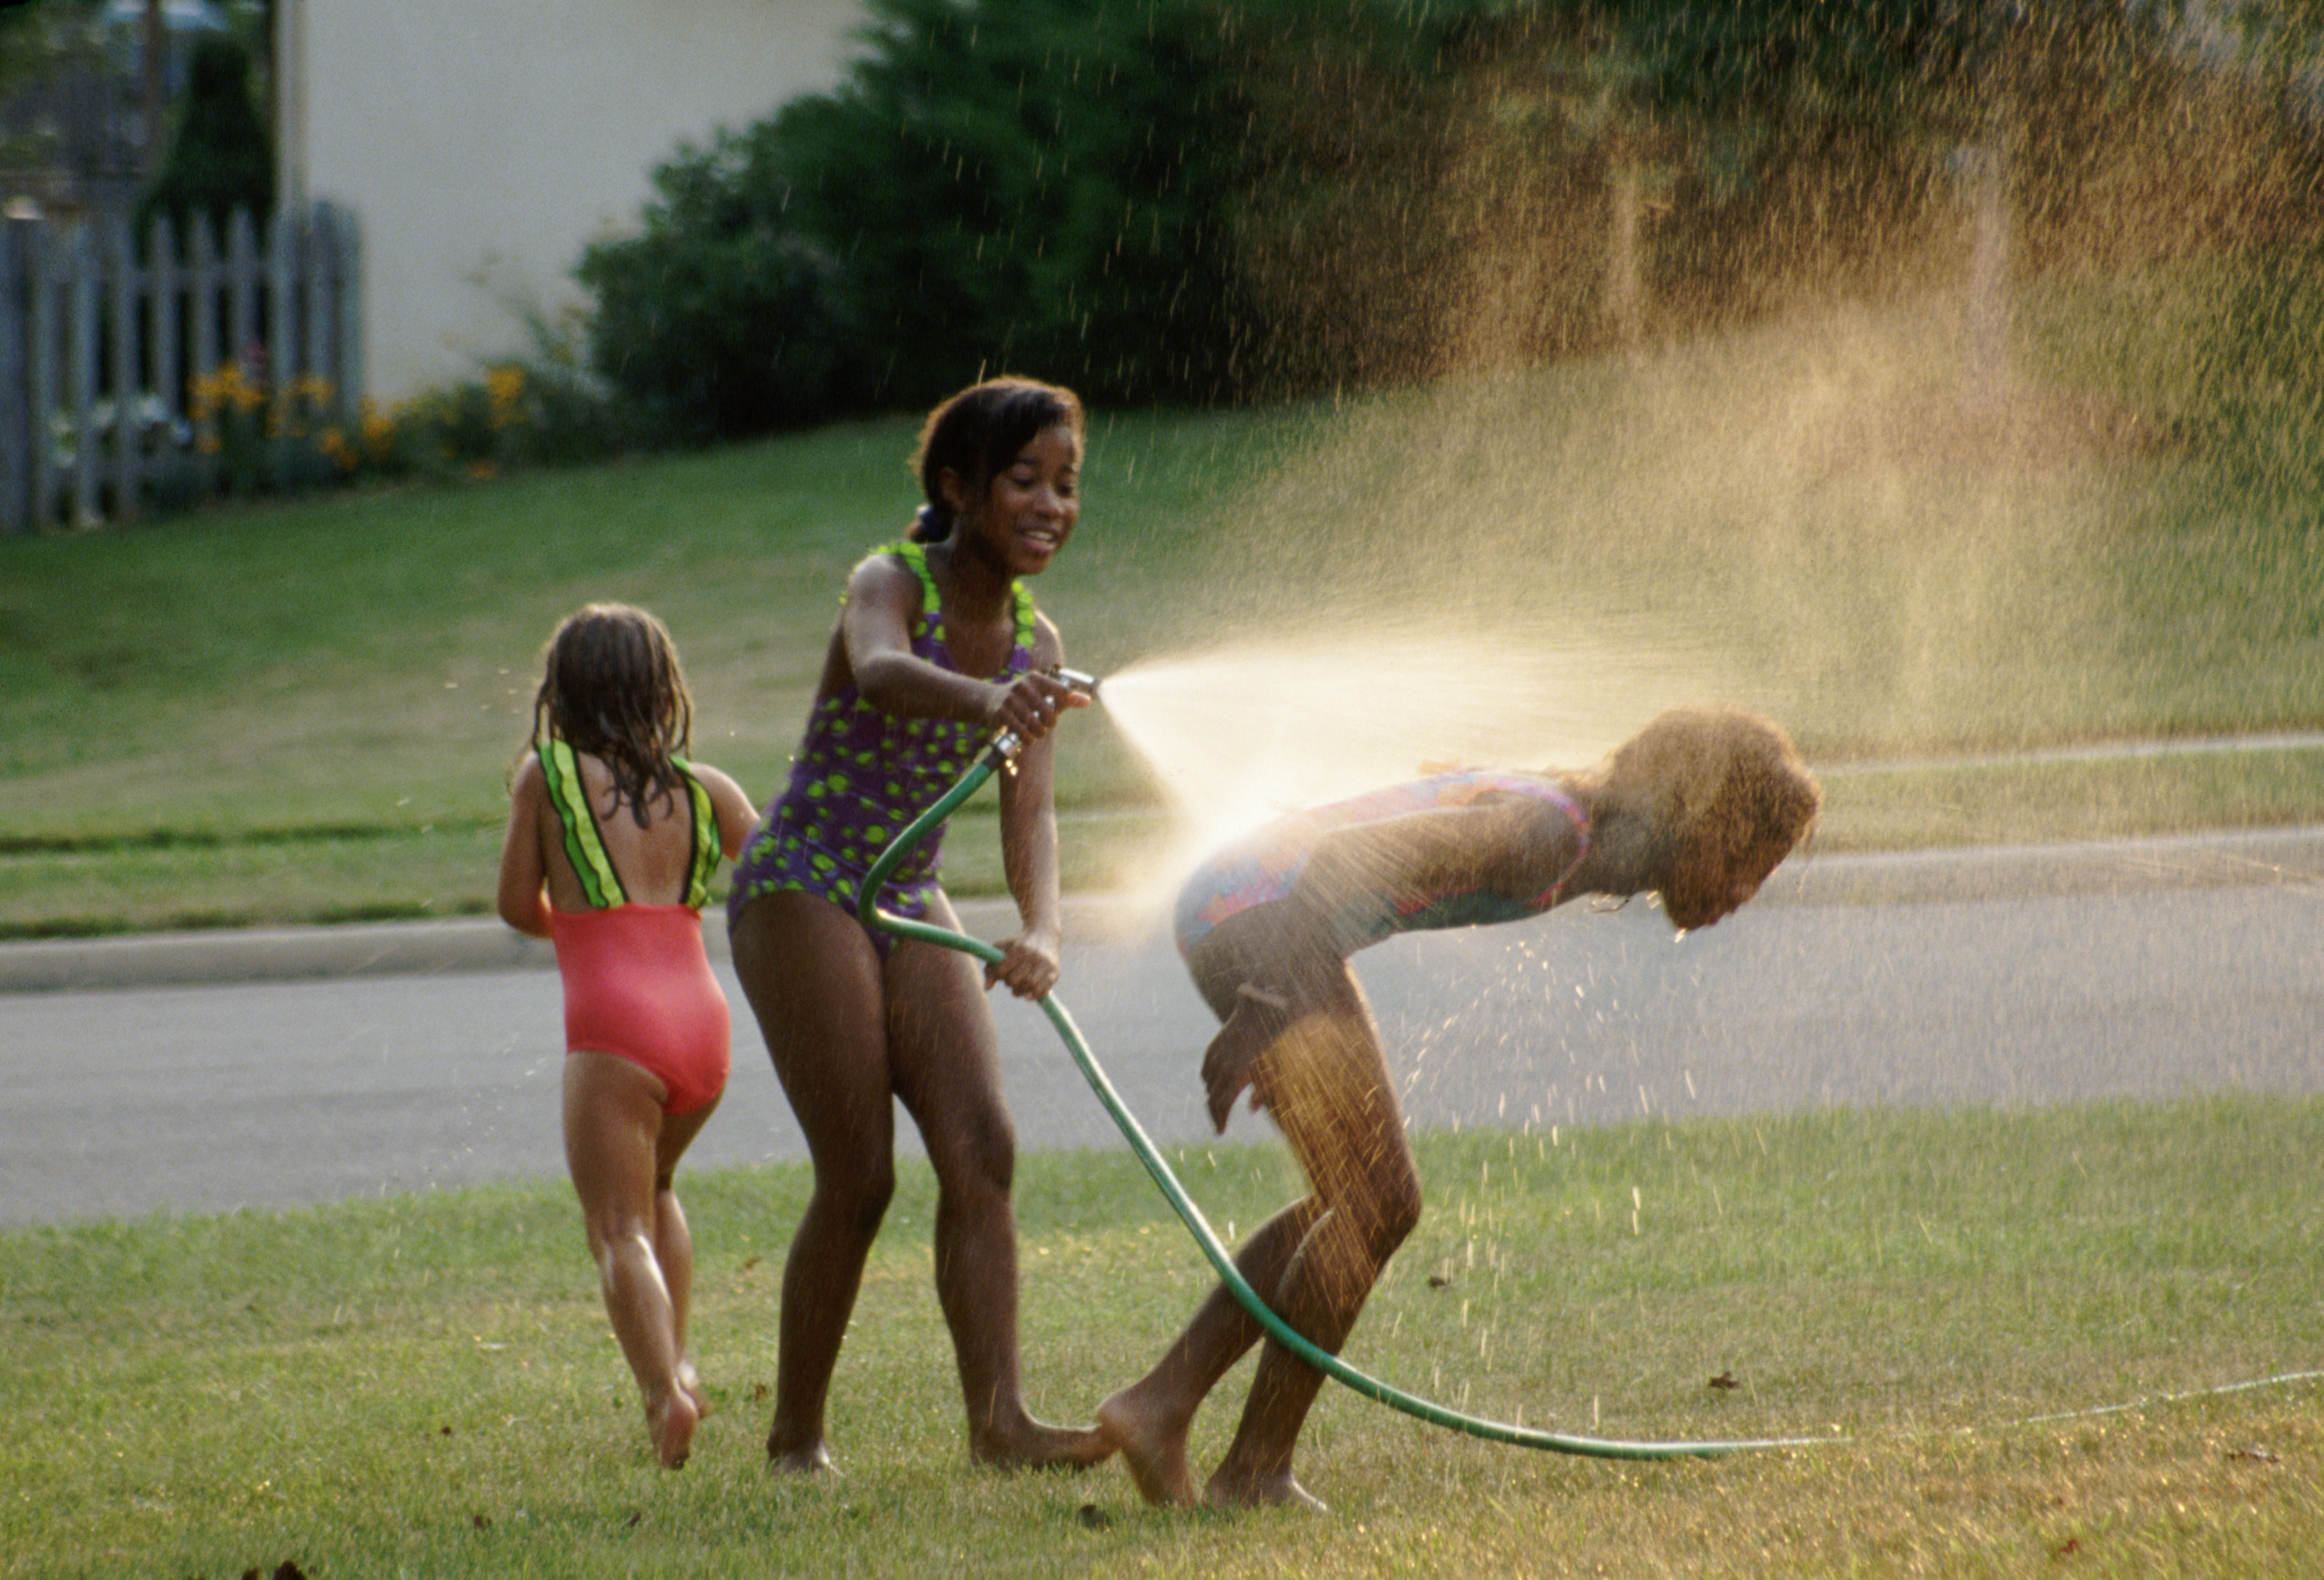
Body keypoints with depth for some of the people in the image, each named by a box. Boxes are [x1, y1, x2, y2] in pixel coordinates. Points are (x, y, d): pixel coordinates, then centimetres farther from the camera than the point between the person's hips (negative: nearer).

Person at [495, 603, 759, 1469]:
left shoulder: (545, 778, 5)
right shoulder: (702, 788, 13)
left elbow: (519, 905, 12)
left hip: (612, 1020, -5)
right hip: (702, 1017, 5)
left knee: (619, 1227, -5)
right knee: (655, 1185, 30)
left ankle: (664, 1388, -29)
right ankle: (676, 1360, 17)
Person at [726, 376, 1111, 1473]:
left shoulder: (1033, 644, 2)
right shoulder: (890, 585, -17)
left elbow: (1028, 813, -8)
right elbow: (881, 671, -42)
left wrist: (1040, 932, -29)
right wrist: (987, 700, -65)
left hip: (911, 905, 7)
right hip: (800, 890, -7)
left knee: (982, 1148, -9)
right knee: (859, 1179, -9)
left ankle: (997, 1417, -14)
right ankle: (795, 1434, 5)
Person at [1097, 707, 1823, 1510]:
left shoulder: (1576, 828, 13)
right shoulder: (1548, 831, -17)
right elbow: (1352, 852, -25)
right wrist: (1261, 1015, -27)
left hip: (1225, 906, 10)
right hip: (1256, 925, -10)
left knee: (1374, 1208, 13)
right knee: (1375, 1211, -5)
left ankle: (1159, 1403, 12)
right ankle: (1258, 1467, 5)